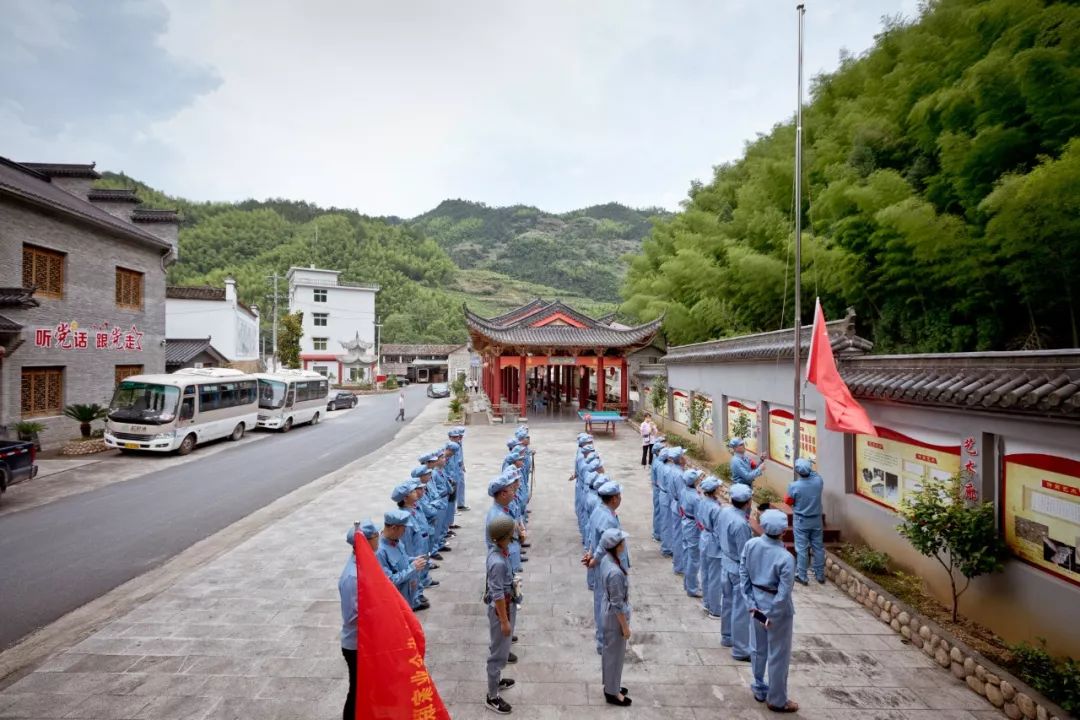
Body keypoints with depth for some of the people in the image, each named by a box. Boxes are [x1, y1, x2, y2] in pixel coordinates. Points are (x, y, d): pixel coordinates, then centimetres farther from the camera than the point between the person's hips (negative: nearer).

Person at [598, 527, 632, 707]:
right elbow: (618, 604, -25)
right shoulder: (615, 573, -35)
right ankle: (612, 693, 32)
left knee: (609, 651, 25)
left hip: (608, 613, 8)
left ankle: (611, 685, 44)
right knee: (615, 654, 12)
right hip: (616, 616, -8)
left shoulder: (607, 559, -8)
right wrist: (625, 626, -14)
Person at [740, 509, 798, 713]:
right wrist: (772, 615, -10)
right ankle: (776, 700, 30)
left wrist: (750, 602, 0)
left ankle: (760, 690, 41)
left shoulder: (750, 544, -13)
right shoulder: (786, 558, -27)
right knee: (778, 655, 14)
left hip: (757, 602, 5)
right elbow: (784, 593, -23)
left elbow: (743, 574, -6)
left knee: (758, 649, 22)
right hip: (777, 608, -5)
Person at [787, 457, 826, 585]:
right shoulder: (818, 481, -13)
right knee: (818, 547, 15)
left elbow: (788, 502, -6)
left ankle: (802, 576, 12)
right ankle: (820, 574, 26)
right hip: (816, 520, 4)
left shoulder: (794, 486, -22)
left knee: (801, 549, 6)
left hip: (801, 521, -3)